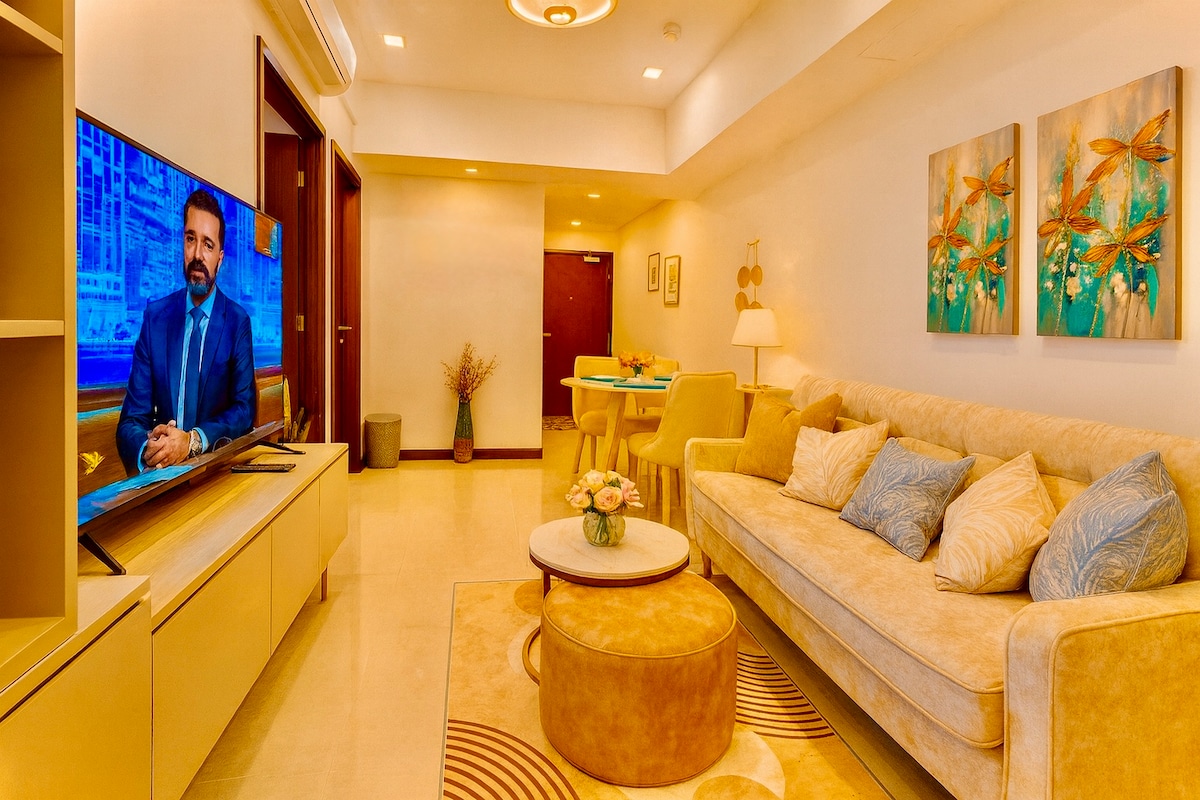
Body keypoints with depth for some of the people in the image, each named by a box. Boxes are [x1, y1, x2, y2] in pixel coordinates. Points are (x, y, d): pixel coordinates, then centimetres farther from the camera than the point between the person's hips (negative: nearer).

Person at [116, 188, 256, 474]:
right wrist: (147, 449, -19)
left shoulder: (238, 322, 0)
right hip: (160, 472, 2)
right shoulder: (155, 316, 5)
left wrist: (193, 441, -20)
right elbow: (131, 419, 2)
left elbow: (245, 409, -4)